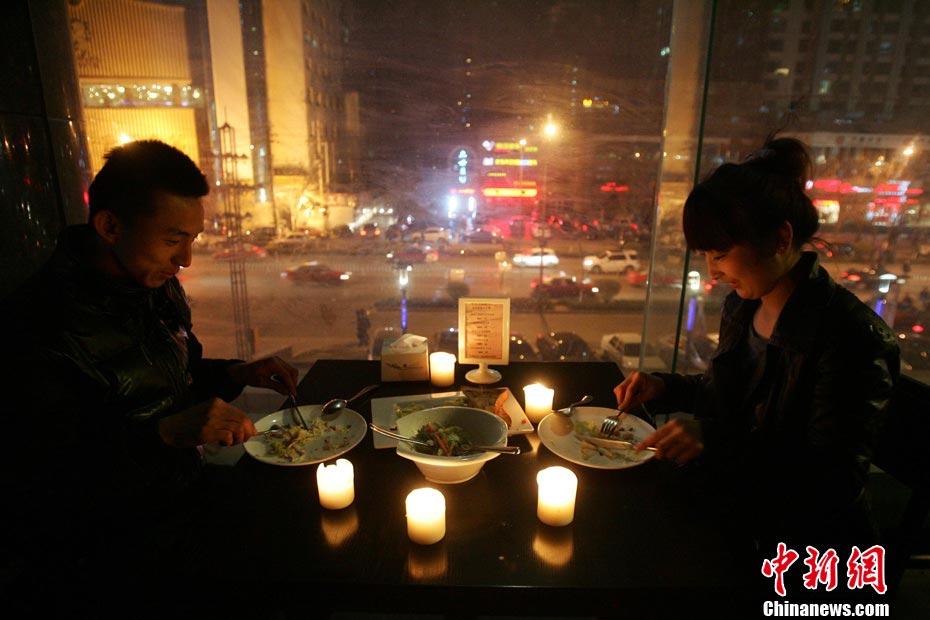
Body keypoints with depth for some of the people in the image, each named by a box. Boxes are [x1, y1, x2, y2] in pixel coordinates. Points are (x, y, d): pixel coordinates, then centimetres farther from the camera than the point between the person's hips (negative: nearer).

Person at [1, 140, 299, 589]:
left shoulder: (159, 289, 4)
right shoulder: (39, 322, -20)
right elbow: (51, 473, -22)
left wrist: (239, 374, 0)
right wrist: (168, 431, -33)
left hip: (188, 496, 7)